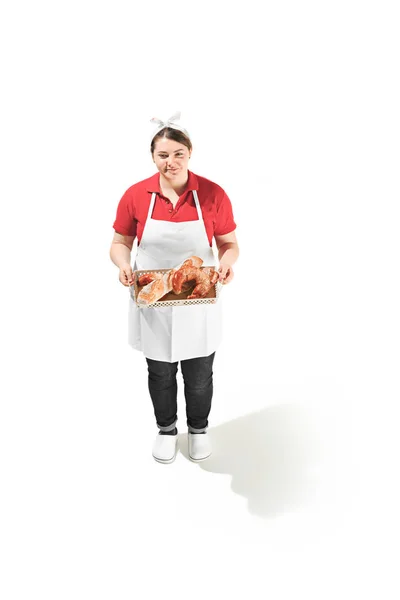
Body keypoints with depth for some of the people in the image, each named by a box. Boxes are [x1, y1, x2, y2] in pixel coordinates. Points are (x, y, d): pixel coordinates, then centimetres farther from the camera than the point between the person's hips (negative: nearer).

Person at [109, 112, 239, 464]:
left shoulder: (213, 194, -9)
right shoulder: (135, 195, -7)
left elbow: (229, 243, 0)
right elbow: (120, 243, 3)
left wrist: (227, 262, -22)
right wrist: (123, 264, -18)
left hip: (199, 303, 0)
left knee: (199, 375, 14)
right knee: (160, 373, 18)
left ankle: (199, 427, 44)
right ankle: (166, 429, 45)